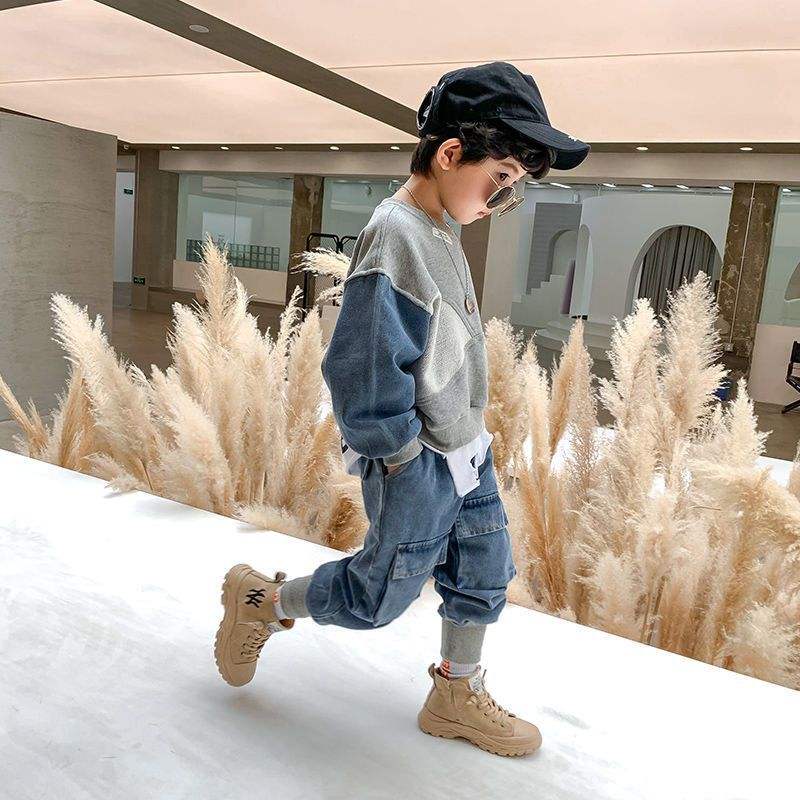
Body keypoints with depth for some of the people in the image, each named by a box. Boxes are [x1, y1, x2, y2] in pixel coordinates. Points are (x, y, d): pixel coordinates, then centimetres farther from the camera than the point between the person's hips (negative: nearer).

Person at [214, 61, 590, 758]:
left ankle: (457, 696, 37)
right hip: (420, 466, -9)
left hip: (467, 450, 9)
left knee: (484, 575, 17)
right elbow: (360, 371, -26)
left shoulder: (440, 233, 6)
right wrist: (405, 453, -17)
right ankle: (260, 600, 32)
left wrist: (469, 436, 17)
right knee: (380, 597, 10)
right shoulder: (395, 237, -24)